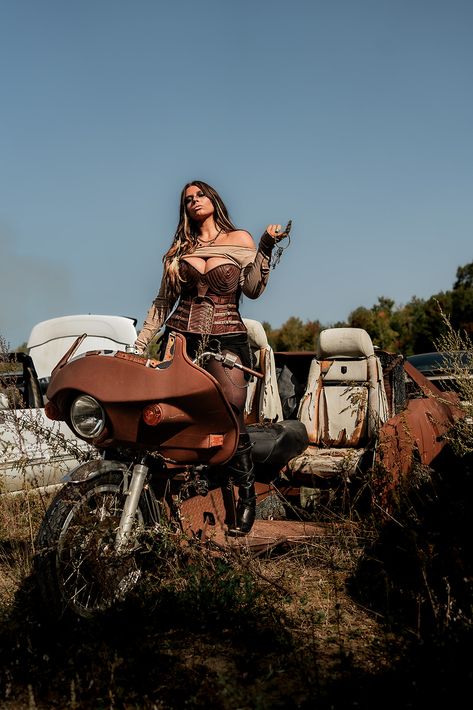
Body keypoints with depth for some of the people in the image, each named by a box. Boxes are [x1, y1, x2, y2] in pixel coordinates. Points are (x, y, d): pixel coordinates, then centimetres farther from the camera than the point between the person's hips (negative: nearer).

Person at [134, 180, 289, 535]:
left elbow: (254, 288, -1)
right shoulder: (180, 248, 20)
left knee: (233, 417, -14)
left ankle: (247, 497, -1)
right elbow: (163, 301, 19)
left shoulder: (240, 240, 11)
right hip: (181, 338, 3)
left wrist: (267, 246, -10)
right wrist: (140, 344, 14)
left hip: (226, 339, -3)